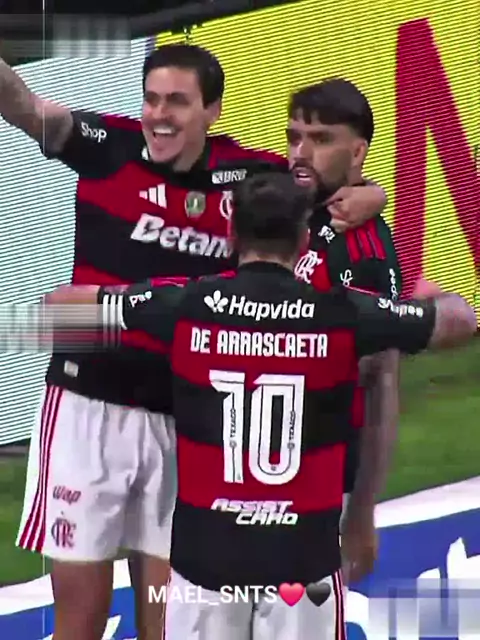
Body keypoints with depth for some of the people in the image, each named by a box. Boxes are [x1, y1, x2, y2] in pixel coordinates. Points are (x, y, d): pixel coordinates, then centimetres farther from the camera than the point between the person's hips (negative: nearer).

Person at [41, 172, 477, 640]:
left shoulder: (183, 307, -3)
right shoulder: (341, 316, -5)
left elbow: (60, 303, 12)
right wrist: (432, 295, 32)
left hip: (205, 550, 1)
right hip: (302, 553, -1)